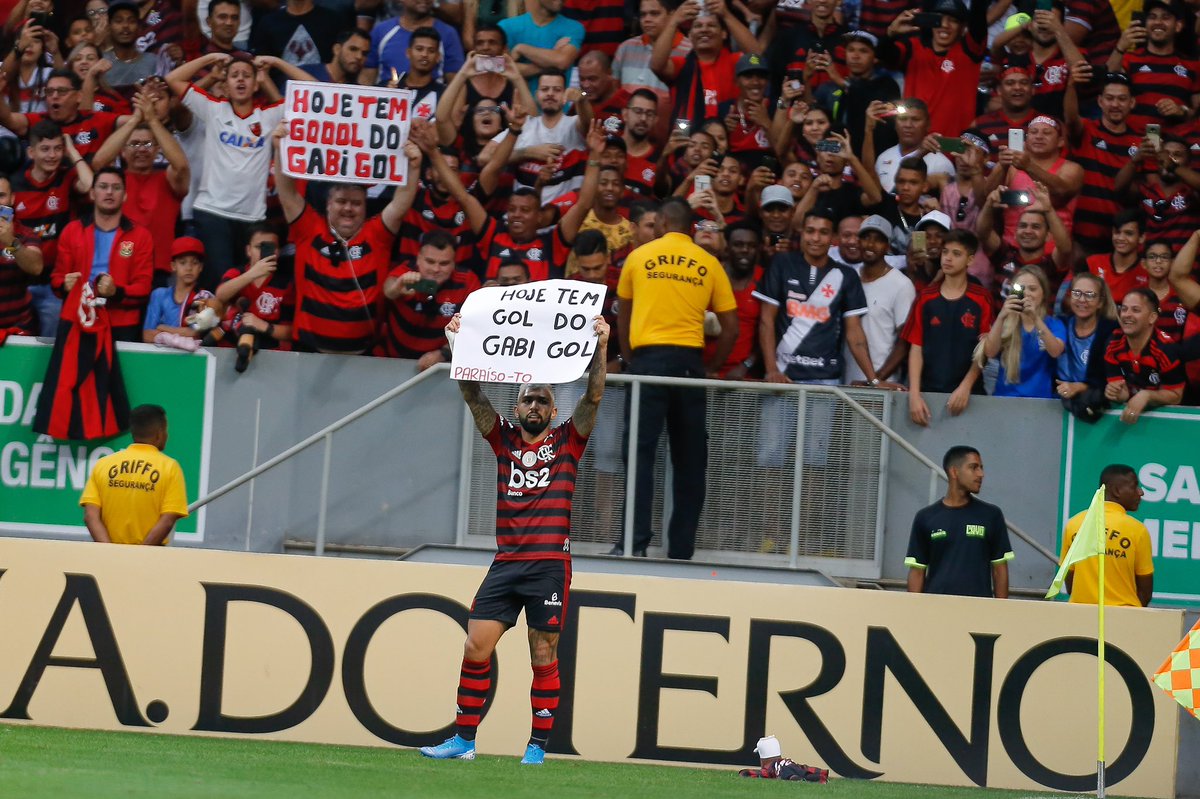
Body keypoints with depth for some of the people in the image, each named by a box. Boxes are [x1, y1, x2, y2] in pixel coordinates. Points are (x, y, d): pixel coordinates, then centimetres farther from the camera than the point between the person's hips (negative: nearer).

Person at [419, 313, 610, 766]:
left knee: (543, 658, 0)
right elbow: (471, 394, 5)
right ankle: (463, 740, 2)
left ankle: (538, 746, 6)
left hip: (549, 565, -2)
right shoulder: (504, 439, 12)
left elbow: (593, 396, -3)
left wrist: (600, 348, -15)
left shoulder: (567, 442, 7)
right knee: (475, 648, -3)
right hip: (505, 563, 3)